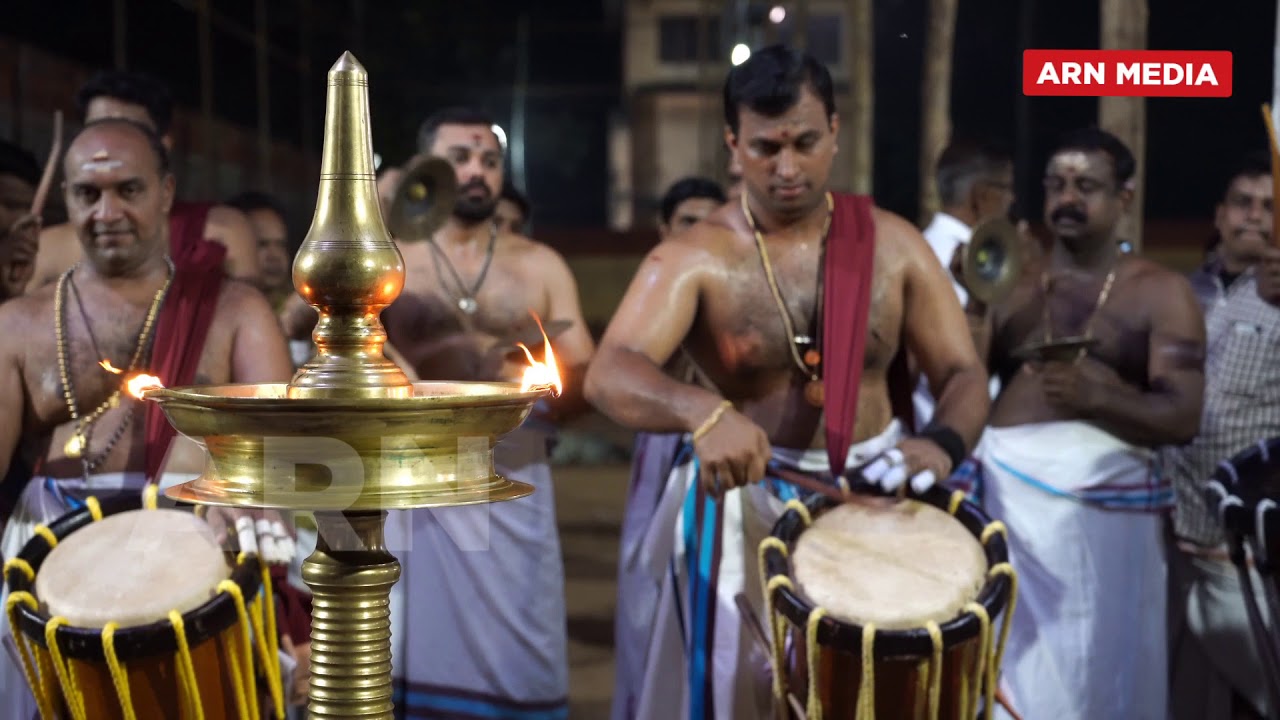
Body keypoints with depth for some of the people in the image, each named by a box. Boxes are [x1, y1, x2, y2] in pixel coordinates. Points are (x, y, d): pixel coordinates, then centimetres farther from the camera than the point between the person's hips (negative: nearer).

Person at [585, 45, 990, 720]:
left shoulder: (893, 244, -3)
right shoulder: (694, 258, -13)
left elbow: (963, 372, -2)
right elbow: (608, 376, -27)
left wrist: (942, 444, -25)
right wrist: (704, 412, -48)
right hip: (747, 502, -2)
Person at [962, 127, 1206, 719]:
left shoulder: (1161, 293, 5)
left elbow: (1182, 418, -4)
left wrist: (1098, 397, -21)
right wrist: (975, 302, -9)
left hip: (1103, 501, -2)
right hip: (1005, 491, 2)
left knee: (1094, 671, 0)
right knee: (1005, 669, 2)